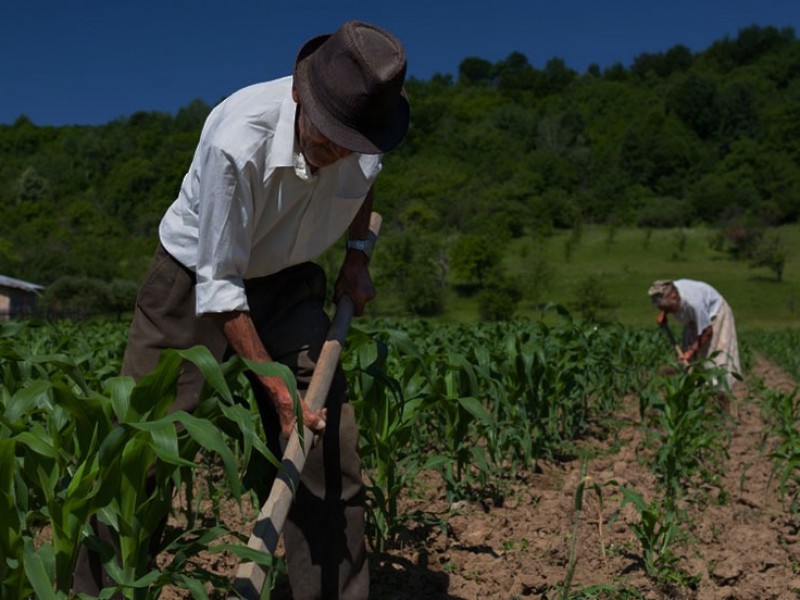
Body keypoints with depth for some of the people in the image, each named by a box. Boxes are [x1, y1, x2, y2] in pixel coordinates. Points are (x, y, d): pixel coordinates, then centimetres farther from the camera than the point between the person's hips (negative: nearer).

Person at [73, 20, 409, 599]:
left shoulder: (364, 132, -16)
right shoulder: (237, 141, -34)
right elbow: (218, 285, -25)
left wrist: (359, 253, 1)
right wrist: (273, 381, -26)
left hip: (286, 284, 4)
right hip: (196, 279, -4)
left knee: (330, 448, -3)